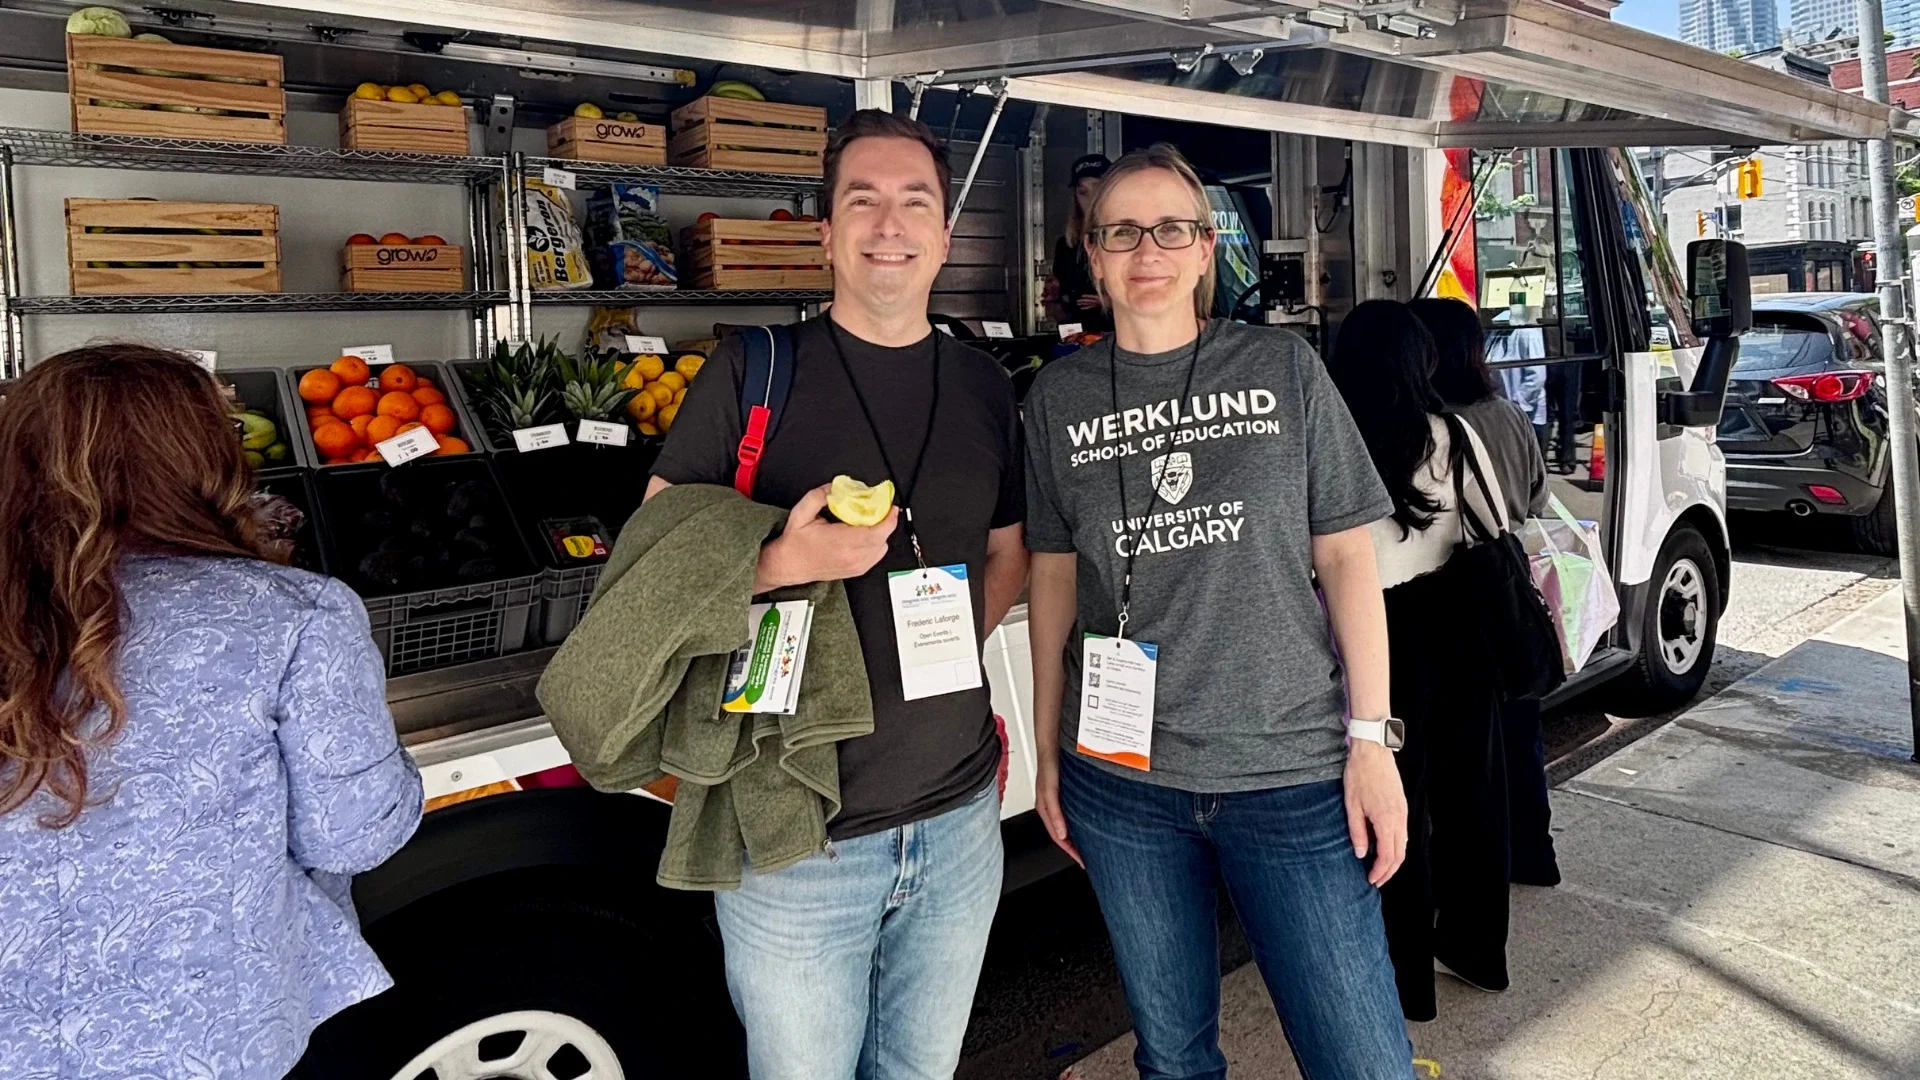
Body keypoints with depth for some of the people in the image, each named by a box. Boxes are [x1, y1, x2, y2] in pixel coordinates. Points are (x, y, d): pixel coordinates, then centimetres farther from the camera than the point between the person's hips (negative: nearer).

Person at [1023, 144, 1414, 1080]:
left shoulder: (1283, 369, 1)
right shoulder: (1060, 397, 4)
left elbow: (1345, 555, 1)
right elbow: (1054, 575, 9)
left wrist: (1372, 738, -4)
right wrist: (1047, 748, 9)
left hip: (1293, 772, -1)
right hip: (1120, 780, 2)